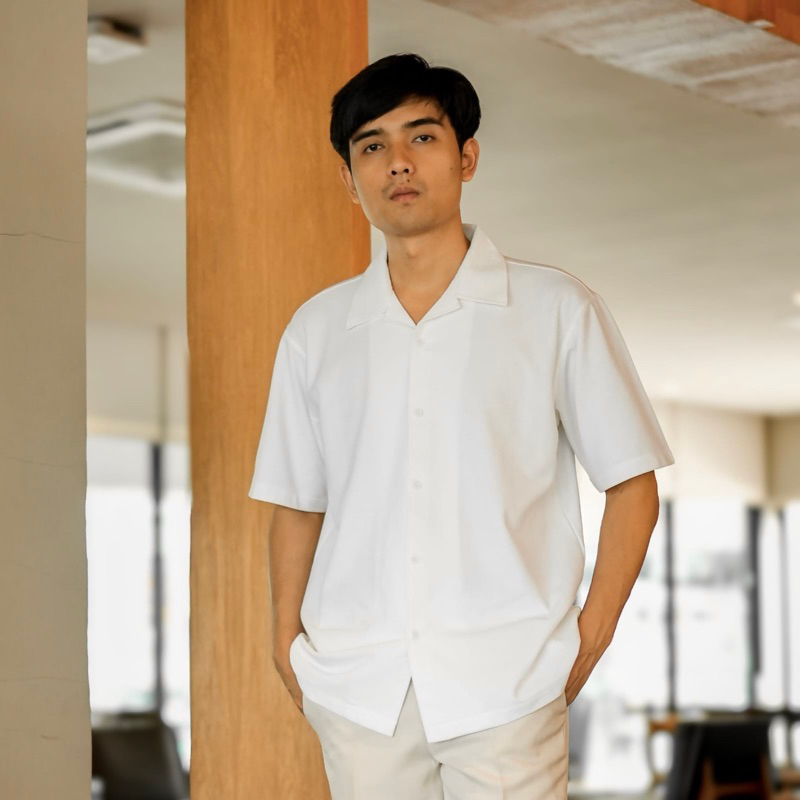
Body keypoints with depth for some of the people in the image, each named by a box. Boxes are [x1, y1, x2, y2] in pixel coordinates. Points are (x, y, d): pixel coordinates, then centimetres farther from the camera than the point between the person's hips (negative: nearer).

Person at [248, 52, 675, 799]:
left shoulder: (557, 309, 2)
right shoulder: (316, 330, 11)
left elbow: (631, 486, 4)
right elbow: (295, 505, 15)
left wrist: (590, 639, -4)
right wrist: (287, 650, 5)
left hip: (506, 685, -2)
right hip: (358, 693, 3)